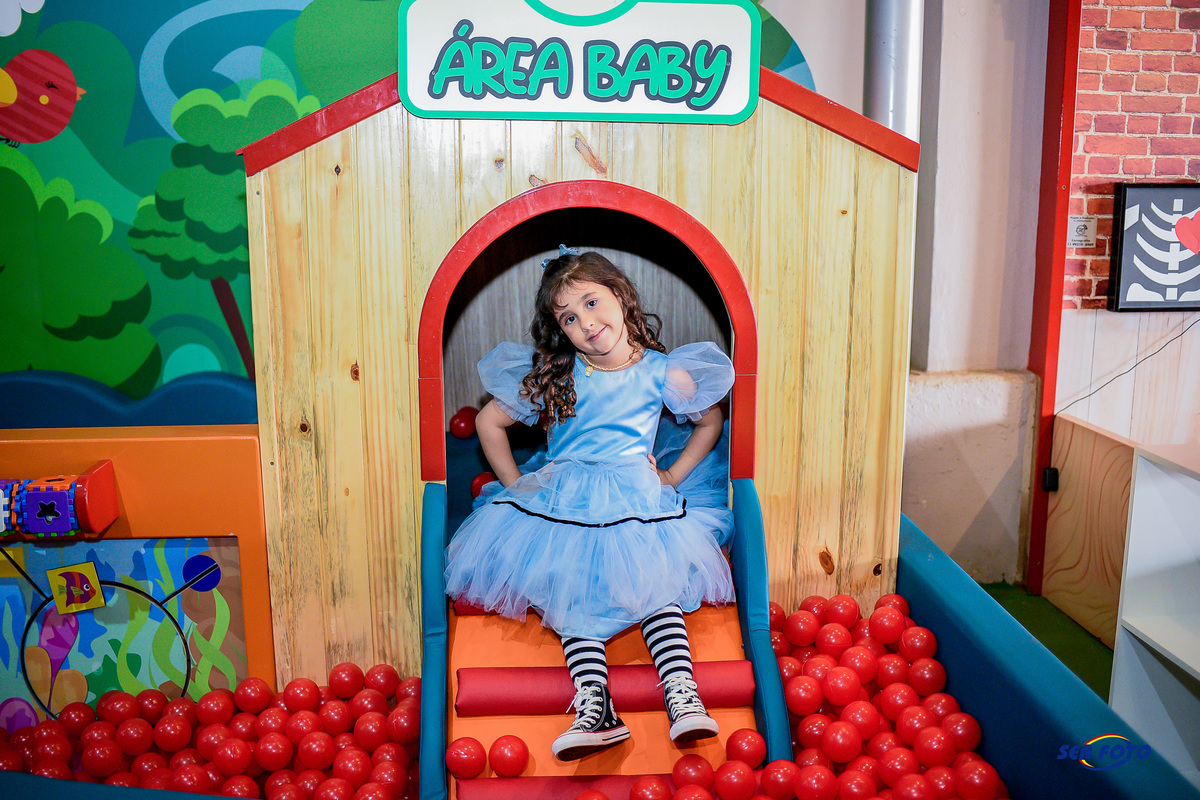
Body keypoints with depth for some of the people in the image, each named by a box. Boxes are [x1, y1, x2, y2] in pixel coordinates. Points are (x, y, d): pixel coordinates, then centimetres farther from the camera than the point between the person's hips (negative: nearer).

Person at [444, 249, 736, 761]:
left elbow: (711, 421, 17)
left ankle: (682, 697, -31)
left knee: (658, 580, -25)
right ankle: (593, 705, -33)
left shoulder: (663, 372, 1)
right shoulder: (554, 375, 2)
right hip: (562, 499, 1)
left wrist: (672, 477, 8)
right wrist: (516, 485, 5)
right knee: (573, 591, -24)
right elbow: (488, 422, 11)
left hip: (637, 499, 0)